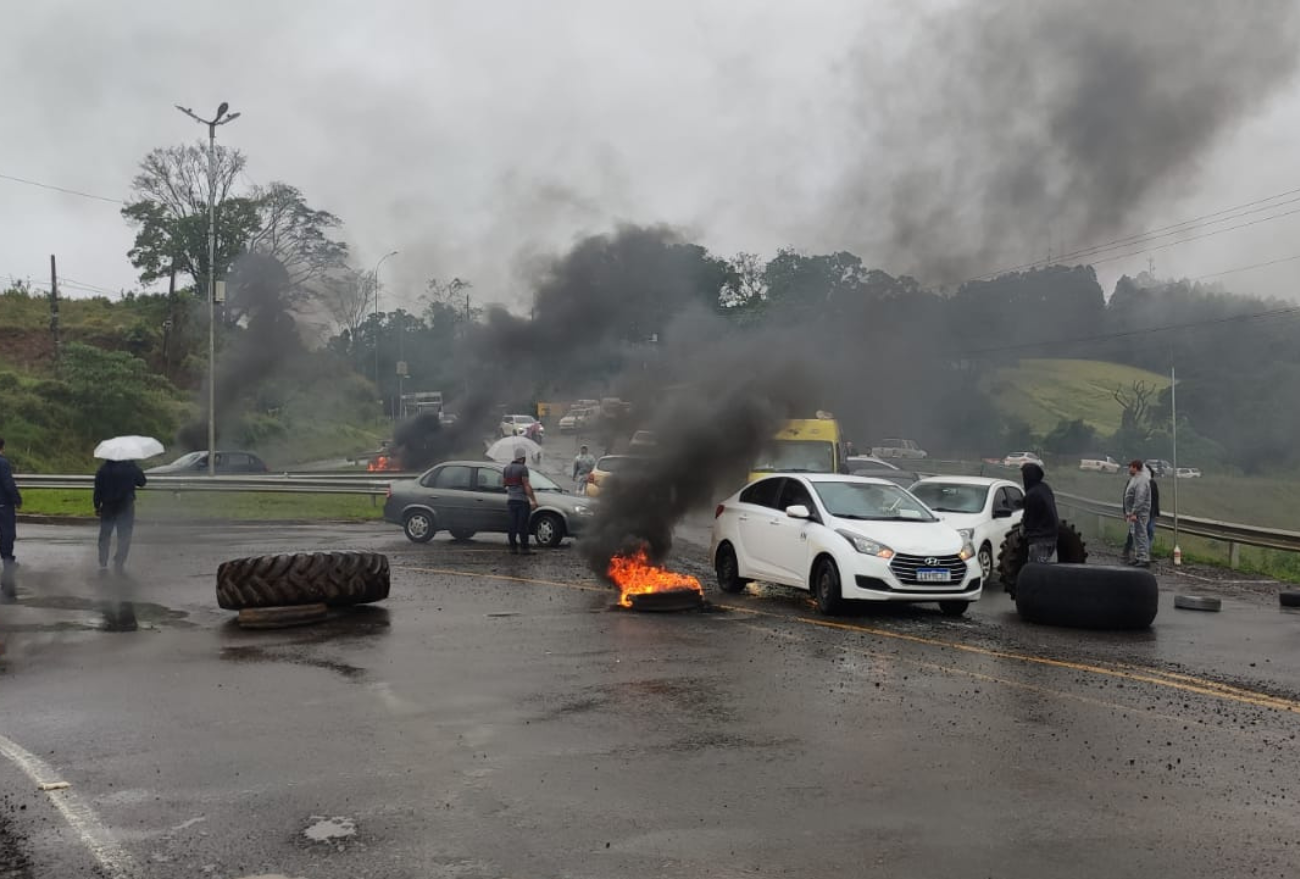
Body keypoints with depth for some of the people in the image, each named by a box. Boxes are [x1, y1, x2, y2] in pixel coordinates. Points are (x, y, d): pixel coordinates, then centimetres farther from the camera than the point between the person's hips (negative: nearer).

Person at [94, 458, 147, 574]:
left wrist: (97, 506, 6)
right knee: (124, 536, 7)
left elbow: (98, 490, -3)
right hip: (126, 508, -1)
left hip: (108, 508, 1)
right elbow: (142, 482, 3)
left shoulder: (103, 470, -5)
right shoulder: (131, 467, -10)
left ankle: (103, 564, 5)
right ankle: (119, 564, 4)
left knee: (105, 536, 11)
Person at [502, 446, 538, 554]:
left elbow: (505, 483, 19)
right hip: (522, 500, -7)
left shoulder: (507, 468, 10)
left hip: (510, 499, 7)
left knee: (513, 524, 9)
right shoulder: (523, 468, -12)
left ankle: (513, 546, 9)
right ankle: (524, 547, -2)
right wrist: (533, 500, -20)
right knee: (523, 524, -3)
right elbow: (526, 485, -19)